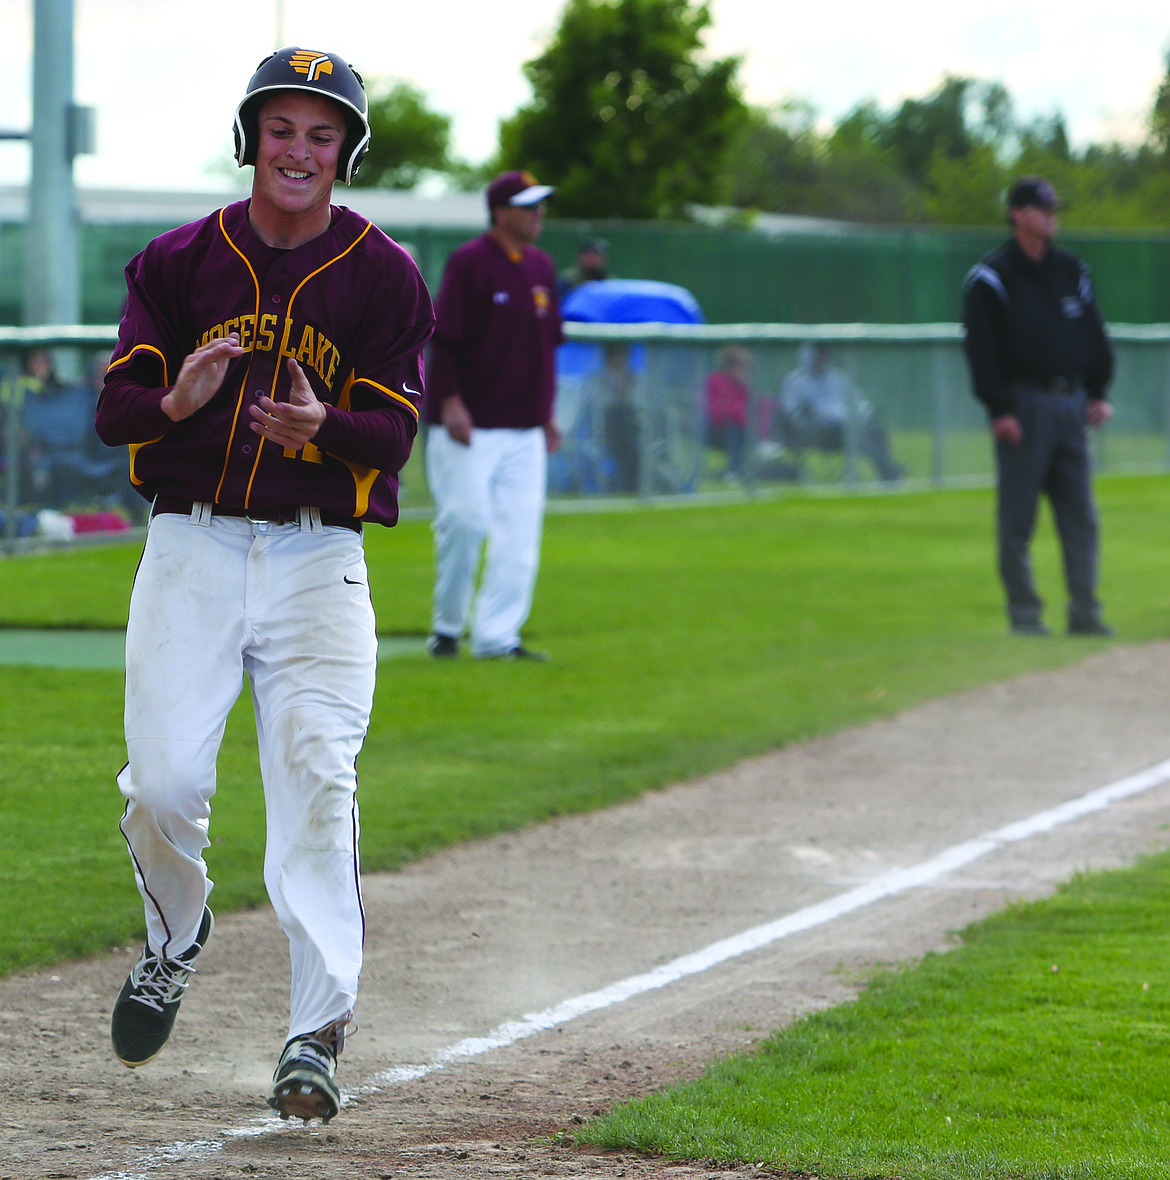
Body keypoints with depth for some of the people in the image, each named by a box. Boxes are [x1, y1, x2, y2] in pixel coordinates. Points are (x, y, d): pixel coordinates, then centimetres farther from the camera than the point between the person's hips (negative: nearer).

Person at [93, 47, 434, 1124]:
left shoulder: (383, 276, 4)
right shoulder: (178, 263, 7)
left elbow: (395, 432, -3)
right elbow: (116, 408, 3)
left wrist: (320, 427, -25)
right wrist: (177, 399, -20)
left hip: (318, 560, -1)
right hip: (191, 551, 1)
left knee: (317, 781, -14)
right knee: (162, 784, -8)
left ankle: (318, 1036, -13)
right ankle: (176, 940, 25)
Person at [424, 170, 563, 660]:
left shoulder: (541, 267, 13)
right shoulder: (469, 262, -7)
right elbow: (444, 337, -11)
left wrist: (547, 412, 18)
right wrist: (450, 400, -20)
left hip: (525, 427, 6)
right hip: (469, 425, -6)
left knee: (520, 532, -1)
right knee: (465, 521, -8)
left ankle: (497, 637, 1)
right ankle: (446, 626, 8)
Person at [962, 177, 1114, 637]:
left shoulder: (1071, 270, 15)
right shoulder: (991, 278, -3)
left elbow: (1095, 335, 19)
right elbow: (981, 348, -8)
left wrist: (1098, 393, 11)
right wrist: (999, 409, -14)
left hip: (1071, 401, 6)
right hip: (1023, 404, -5)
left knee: (1080, 516, 3)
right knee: (1018, 517, -3)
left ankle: (1085, 613, 5)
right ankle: (1024, 613, 1)